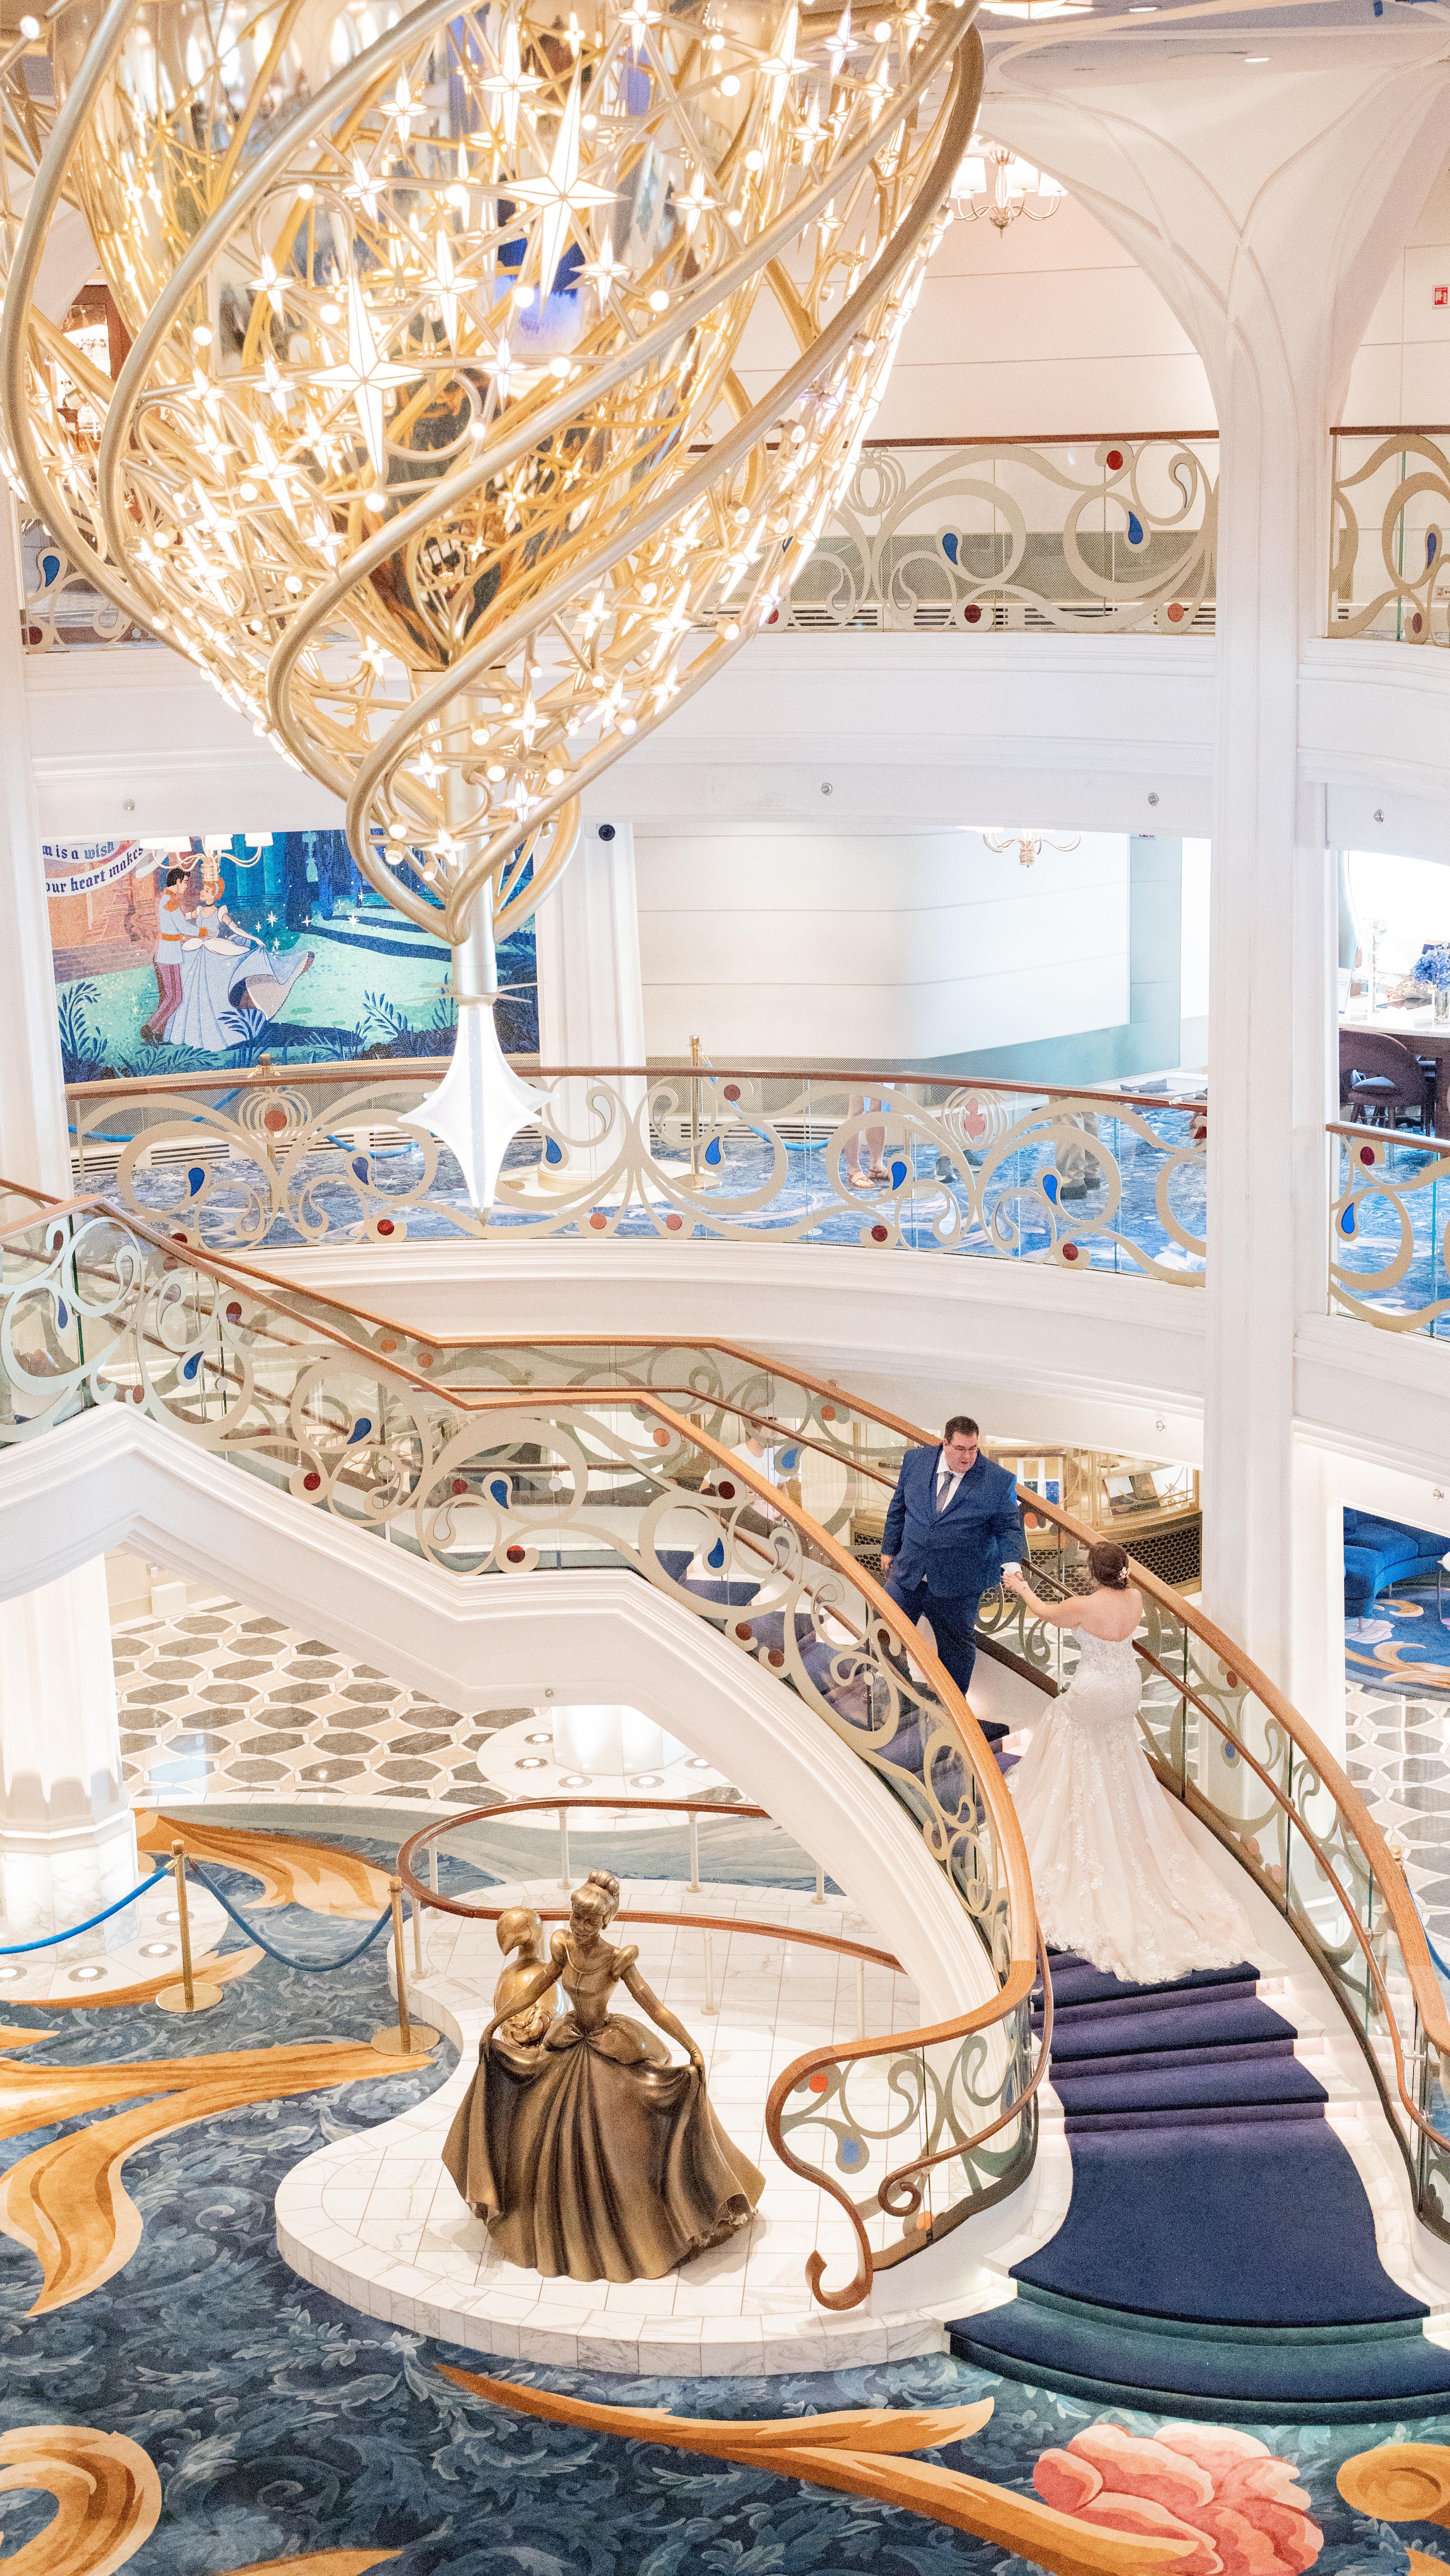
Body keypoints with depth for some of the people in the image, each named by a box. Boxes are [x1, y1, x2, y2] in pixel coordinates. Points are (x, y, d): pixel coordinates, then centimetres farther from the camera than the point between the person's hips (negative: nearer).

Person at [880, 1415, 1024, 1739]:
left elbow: (1009, 1529, -6)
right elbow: (898, 1508, 10)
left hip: (957, 1589, -2)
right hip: (906, 1576, 2)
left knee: (957, 1649, 13)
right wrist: (889, 1549, 15)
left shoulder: (998, 1481, -12)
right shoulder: (916, 1462, -3)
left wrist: (1011, 1563, -23)